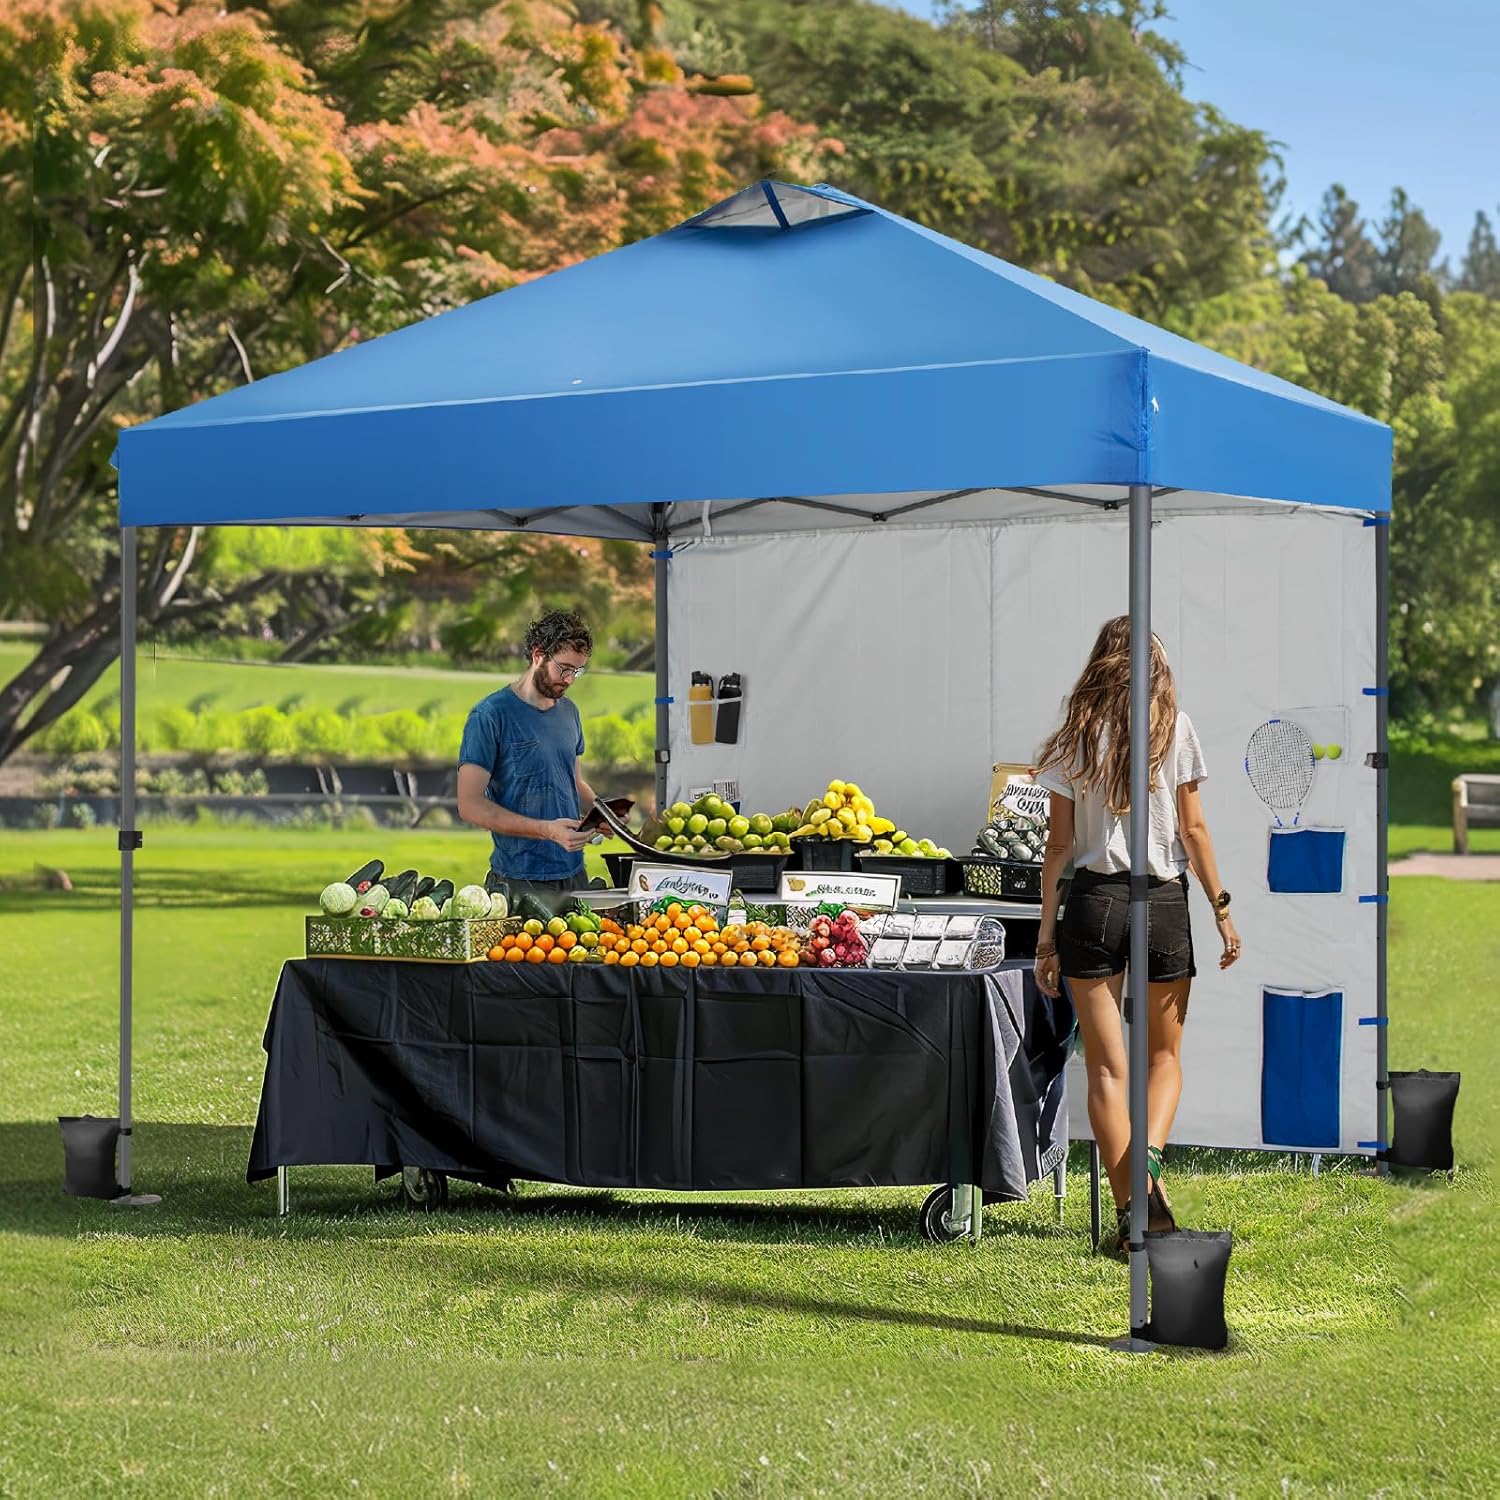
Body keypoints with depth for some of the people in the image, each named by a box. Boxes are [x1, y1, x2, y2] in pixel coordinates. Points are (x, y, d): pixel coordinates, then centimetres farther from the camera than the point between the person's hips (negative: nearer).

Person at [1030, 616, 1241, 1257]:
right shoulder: (1175, 728, 1)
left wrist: (1047, 931, 6)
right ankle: (1148, 1159, -14)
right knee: (1164, 1055, 14)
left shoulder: (1076, 734, 3)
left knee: (1107, 1065, 5)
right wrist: (1222, 908, 8)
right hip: (1164, 899, 0)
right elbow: (1193, 829, 0)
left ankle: (1129, 1215, 2)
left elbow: (1059, 842, 2)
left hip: (1093, 898, 0)